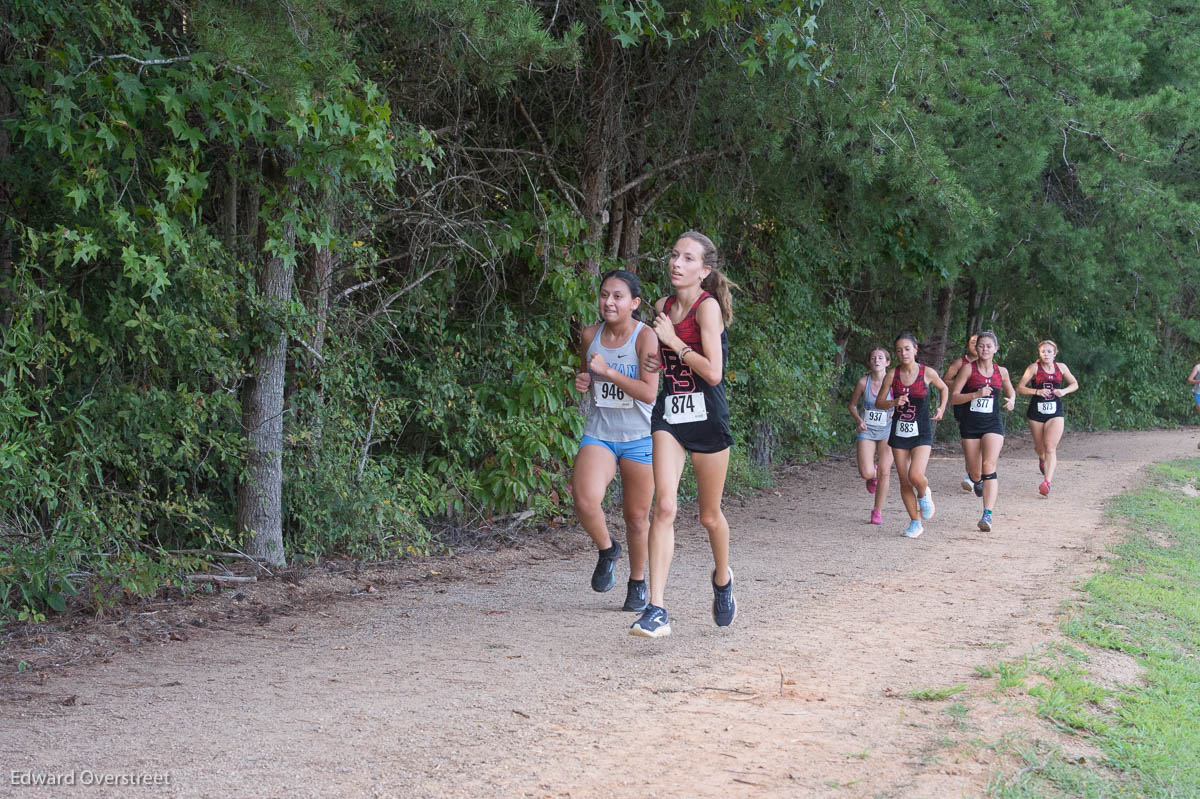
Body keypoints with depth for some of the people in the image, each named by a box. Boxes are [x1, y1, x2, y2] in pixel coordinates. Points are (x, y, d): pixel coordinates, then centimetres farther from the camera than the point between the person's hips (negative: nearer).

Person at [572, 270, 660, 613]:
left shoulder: (645, 337, -12)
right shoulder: (590, 335, 2)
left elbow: (649, 392, -20)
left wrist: (608, 371, -24)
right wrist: (582, 383, -2)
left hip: (639, 439, -3)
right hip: (598, 434, 3)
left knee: (636, 515, 8)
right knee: (585, 501, -22)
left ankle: (637, 582, 30)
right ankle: (607, 550, 8)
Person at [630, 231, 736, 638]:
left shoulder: (708, 306, -11)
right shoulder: (663, 307, 8)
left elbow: (713, 372, -19)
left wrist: (673, 341, -17)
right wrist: (654, 361, 5)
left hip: (707, 416, -4)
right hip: (669, 412, 4)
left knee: (710, 516, 11)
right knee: (664, 506, -13)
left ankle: (722, 578, 42)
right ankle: (657, 609, -18)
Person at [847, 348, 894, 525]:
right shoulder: (863, 382, -6)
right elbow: (852, 405, 7)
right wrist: (859, 420, -10)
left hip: (887, 431, 0)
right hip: (867, 431, 0)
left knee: (884, 472, -4)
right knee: (866, 473, -14)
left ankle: (878, 511, 13)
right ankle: (872, 474, 26)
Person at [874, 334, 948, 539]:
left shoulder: (928, 373, -6)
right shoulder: (892, 374, -3)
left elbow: (943, 388, 15)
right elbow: (879, 402, 1)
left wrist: (941, 408, 4)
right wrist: (894, 402, -17)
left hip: (922, 432, -2)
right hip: (899, 430, 2)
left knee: (915, 476, -21)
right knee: (904, 482, 3)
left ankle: (924, 494, 15)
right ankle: (915, 523, 16)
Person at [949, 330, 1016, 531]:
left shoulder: (1001, 371, 7)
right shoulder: (968, 369, -1)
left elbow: (1011, 391, 27)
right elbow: (953, 397, -6)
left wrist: (1012, 400, 4)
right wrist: (977, 394, -19)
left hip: (993, 424, 0)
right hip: (971, 424, 0)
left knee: (989, 466, -20)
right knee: (975, 474, 6)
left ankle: (988, 515, -24)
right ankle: (977, 481, 47)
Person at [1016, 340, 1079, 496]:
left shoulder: (1061, 367, 5)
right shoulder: (1034, 368, -3)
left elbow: (1075, 384, 17)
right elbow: (1020, 388, -5)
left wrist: (1064, 391, -4)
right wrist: (1037, 391, -21)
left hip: (1055, 412, 0)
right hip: (1036, 412, 0)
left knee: (1050, 448, -15)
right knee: (1040, 447, 14)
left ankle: (1047, 483, -22)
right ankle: (1042, 459, 52)